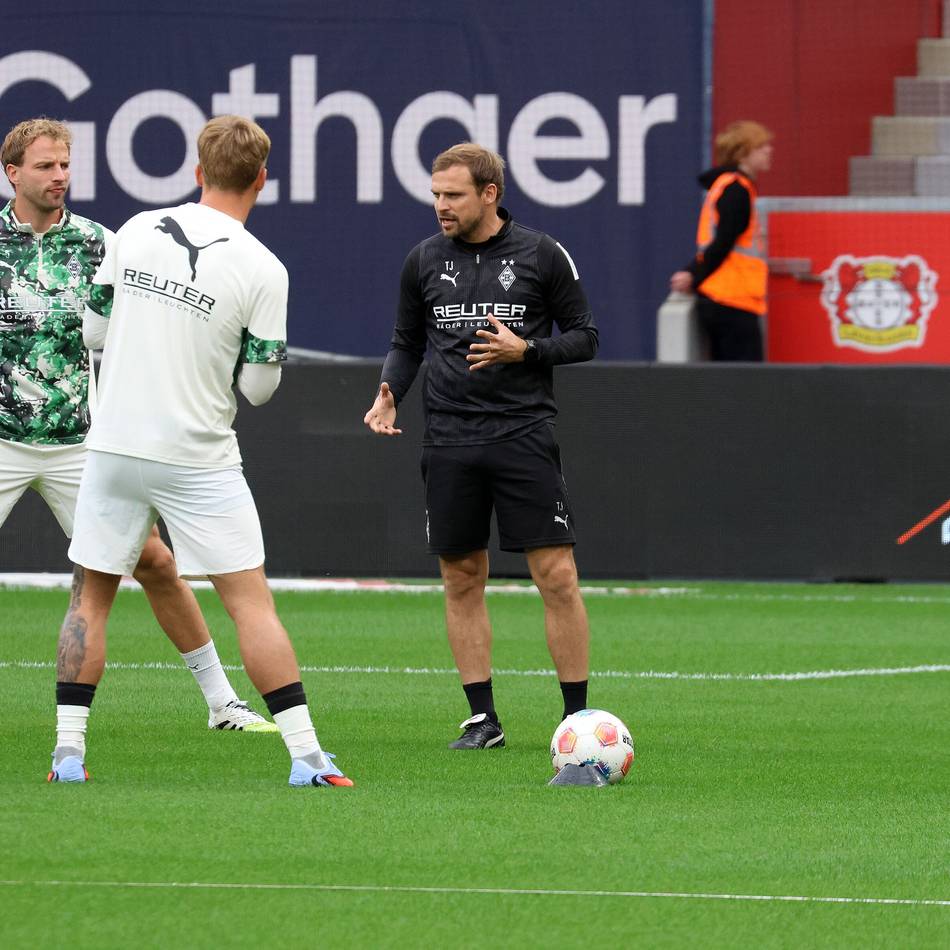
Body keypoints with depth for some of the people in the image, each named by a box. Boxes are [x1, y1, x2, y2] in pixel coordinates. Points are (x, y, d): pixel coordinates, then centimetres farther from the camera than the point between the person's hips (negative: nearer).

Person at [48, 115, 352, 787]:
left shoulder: (137, 232, 0)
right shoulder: (262, 270, -10)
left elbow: (95, 328, 9)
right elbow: (259, 385, -6)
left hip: (114, 447, 3)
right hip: (199, 457, -3)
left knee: (90, 598, 14)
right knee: (252, 603, 1)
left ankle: (69, 750, 8)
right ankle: (305, 752, -5)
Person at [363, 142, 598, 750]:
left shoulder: (542, 255, -1)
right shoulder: (425, 260, 8)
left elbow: (585, 337, 4)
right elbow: (408, 342, 18)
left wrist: (526, 350, -13)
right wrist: (390, 394, 0)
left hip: (525, 433, -3)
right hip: (449, 442, 3)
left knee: (557, 575, -7)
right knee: (462, 580, 4)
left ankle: (578, 716, 0)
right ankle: (483, 719, 12)